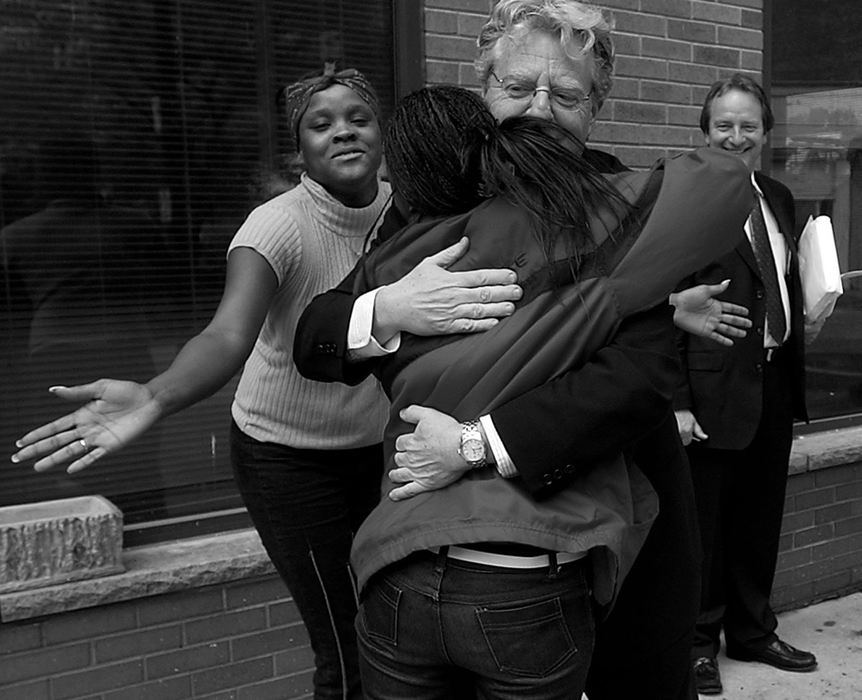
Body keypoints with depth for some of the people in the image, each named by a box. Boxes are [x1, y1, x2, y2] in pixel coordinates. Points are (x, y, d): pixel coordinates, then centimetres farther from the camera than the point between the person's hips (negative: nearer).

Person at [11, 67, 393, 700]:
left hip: (376, 445, 5)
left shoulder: (401, 207, -4)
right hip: (289, 456, -4)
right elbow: (229, 335, -37)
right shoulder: (278, 225, -22)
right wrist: (154, 399, -53)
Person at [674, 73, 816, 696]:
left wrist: (795, 379, 8)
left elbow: (788, 288, 18)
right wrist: (676, 401, -19)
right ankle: (699, 641, 25)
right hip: (714, 389, -7)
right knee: (705, 522, 6)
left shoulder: (779, 198, 13)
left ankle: (753, 631, 36)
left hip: (776, 383, 7)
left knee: (761, 518, 18)